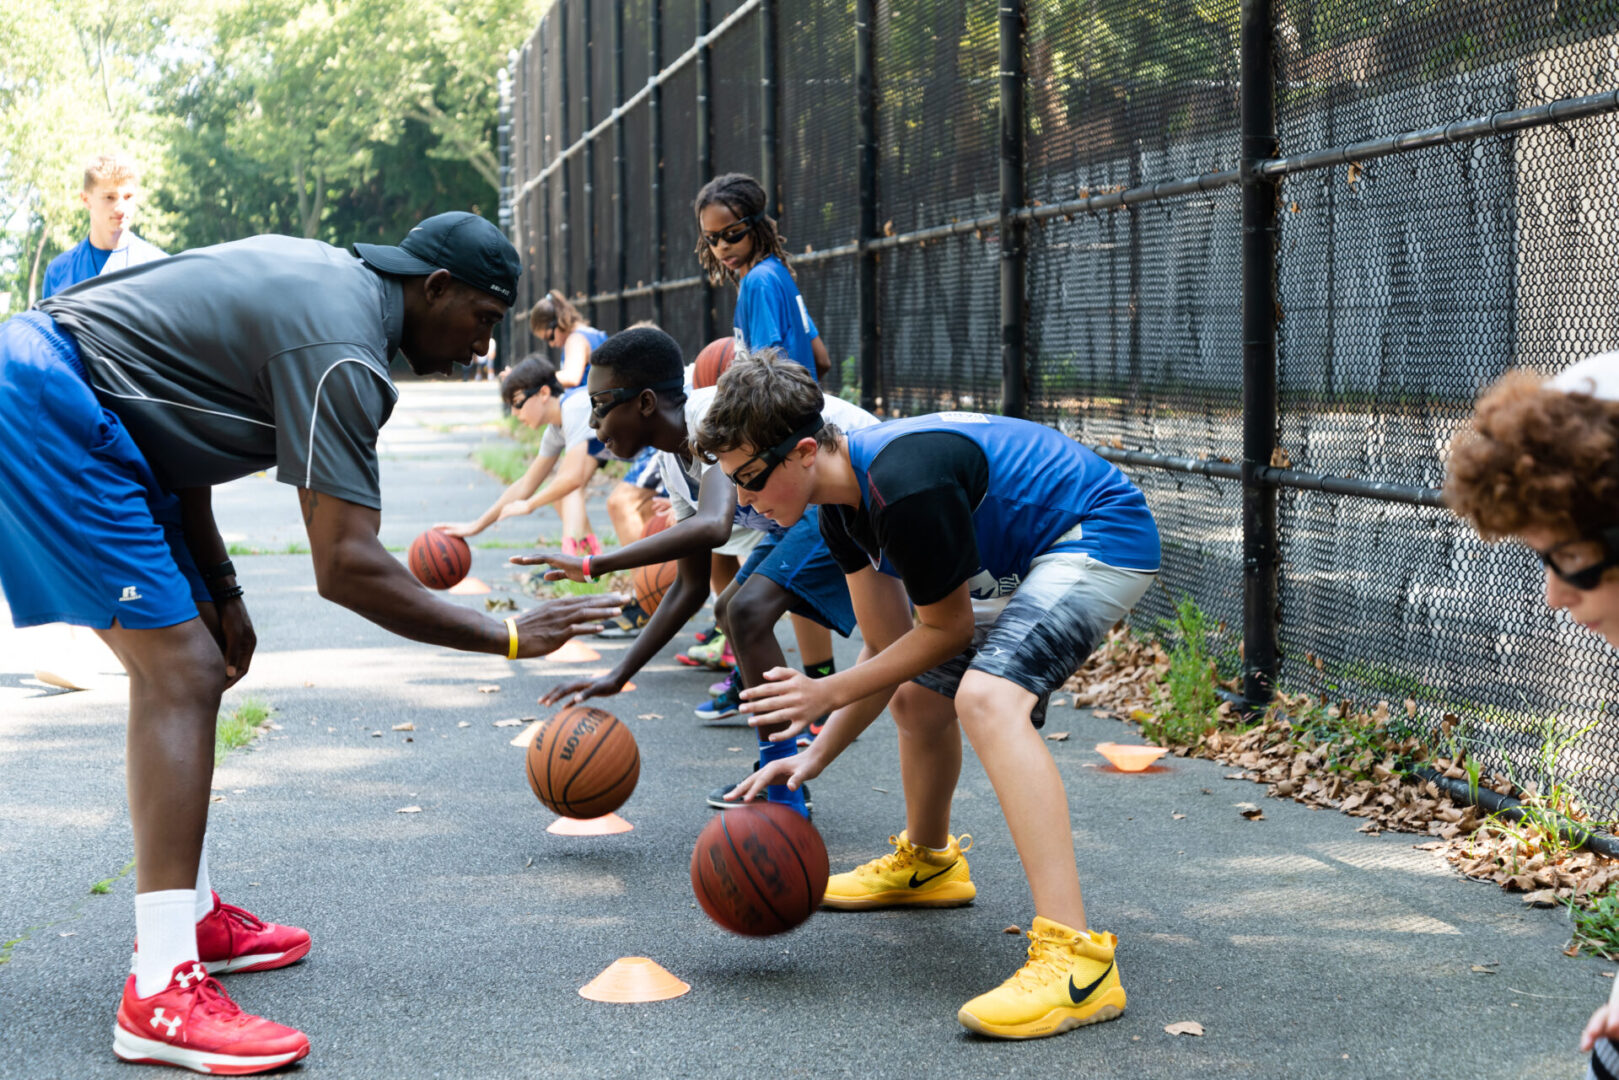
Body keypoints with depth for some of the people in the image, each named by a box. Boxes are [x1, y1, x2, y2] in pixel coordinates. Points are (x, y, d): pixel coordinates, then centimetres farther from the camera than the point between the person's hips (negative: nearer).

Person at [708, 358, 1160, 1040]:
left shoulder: (906, 487, -30)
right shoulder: (844, 503, 0)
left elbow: (946, 629, -16)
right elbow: (890, 649, 7)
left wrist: (829, 693, -12)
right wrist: (813, 757, 0)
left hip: (1103, 539, -10)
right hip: (1022, 559, 11)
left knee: (986, 696, -31)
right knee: (920, 698, 20)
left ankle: (1075, 958, -39)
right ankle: (925, 863, 49)